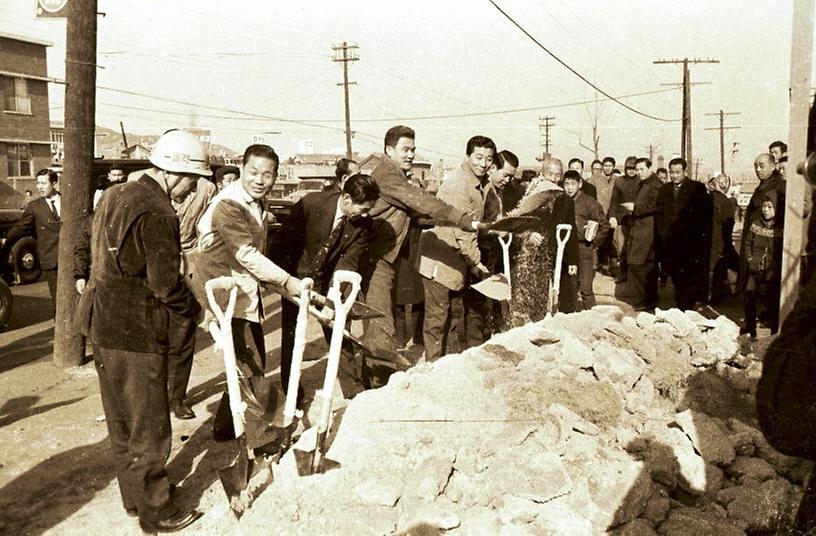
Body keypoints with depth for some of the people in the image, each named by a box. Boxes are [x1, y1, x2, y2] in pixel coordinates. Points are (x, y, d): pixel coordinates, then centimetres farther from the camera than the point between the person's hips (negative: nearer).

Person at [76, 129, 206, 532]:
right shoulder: (157, 212, -21)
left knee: (121, 419, 21)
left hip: (103, 322, 10)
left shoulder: (116, 195, 10)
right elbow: (166, 284, -21)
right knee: (148, 425, 5)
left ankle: (133, 494, 37)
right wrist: (195, 309, -4)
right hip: (136, 332, -10)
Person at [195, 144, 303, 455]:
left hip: (246, 294, 10)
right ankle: (262, 438, 11)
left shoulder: (257, 204, 10)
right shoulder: (228, 205, -20)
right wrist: (286, 281, -24)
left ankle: (225, 426, 32)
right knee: (249, 368, -3)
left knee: (252, 364, 17)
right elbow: (246, 254, -25)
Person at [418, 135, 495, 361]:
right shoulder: (458, 185, -21)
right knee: (437, 316, -4)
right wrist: (476, 262, -17)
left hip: (457, 261, 10)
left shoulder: (483, 184, 10)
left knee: (456, 313, 16)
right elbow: (463, 230, -22)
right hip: (439, 259, -10)